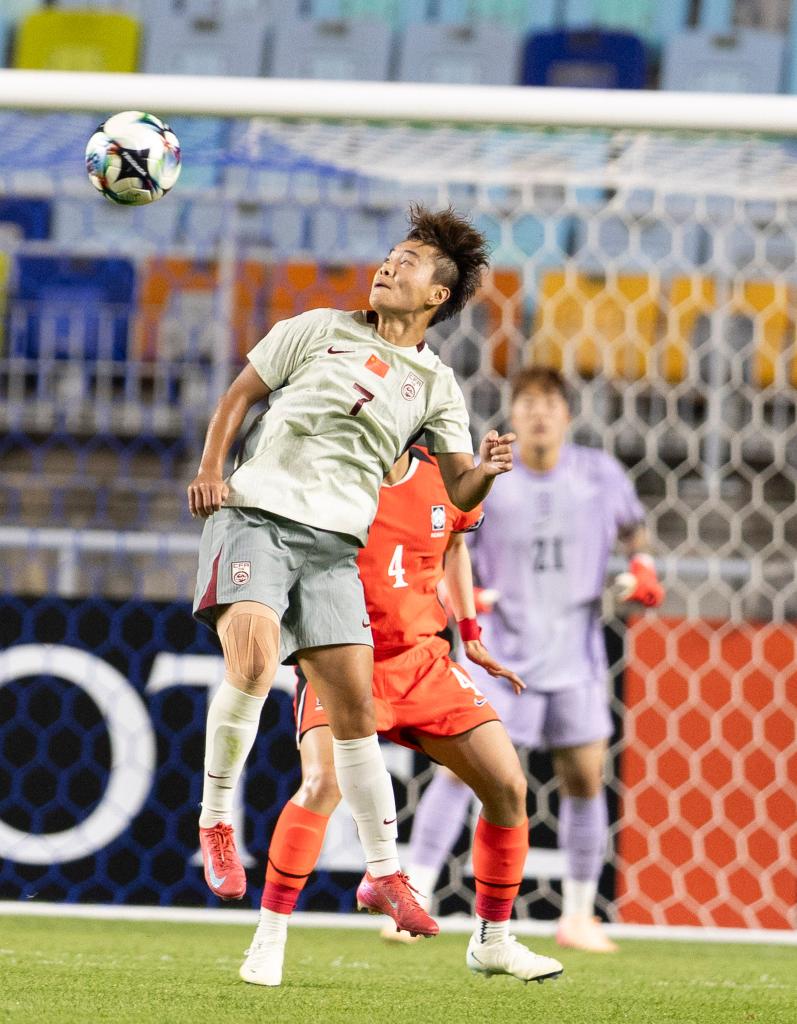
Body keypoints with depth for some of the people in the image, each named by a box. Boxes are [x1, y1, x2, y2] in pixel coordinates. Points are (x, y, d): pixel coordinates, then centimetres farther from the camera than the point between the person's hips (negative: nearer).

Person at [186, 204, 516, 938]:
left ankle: (384, 873, 8)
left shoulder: (435, 385, 12)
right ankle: (216, 822, -10)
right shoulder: (320, 330, 9)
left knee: (355, 705, -2)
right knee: (253, 658, -26)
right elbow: (240, 394, 14)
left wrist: (488, 469, -16)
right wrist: (212, 469, -1)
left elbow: (460, 492, 7)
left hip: (333, 544, 2)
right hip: (256, 513, -2)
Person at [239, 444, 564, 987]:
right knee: (323, 781, -29)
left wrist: (471, 634, 18)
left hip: (423, 662, 5)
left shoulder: (444, 481, 0)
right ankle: (269, 941, -15)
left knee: (507, 784, -4)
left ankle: (492, 942, 16)